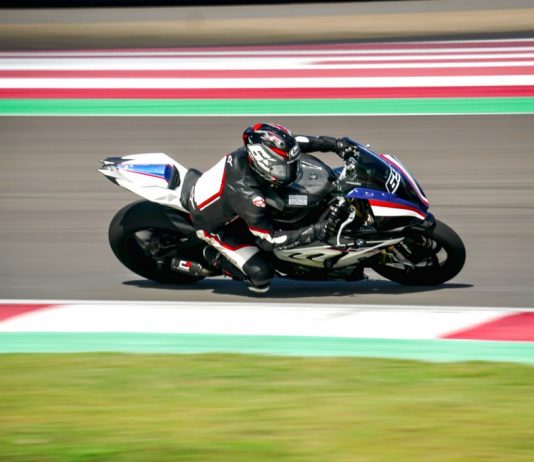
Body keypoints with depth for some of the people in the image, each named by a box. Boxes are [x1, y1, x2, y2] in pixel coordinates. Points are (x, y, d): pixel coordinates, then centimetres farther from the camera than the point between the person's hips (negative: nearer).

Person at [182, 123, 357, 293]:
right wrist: (314, 232, -35)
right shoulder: (248, 194, -41)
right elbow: (268, 240, -30)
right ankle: (216, 256, 8)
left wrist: (335, 144, -12)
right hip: (215, 226, -7)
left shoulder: (253, 148, -24)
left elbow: (297, 143, -5)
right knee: (261, 275, -13)